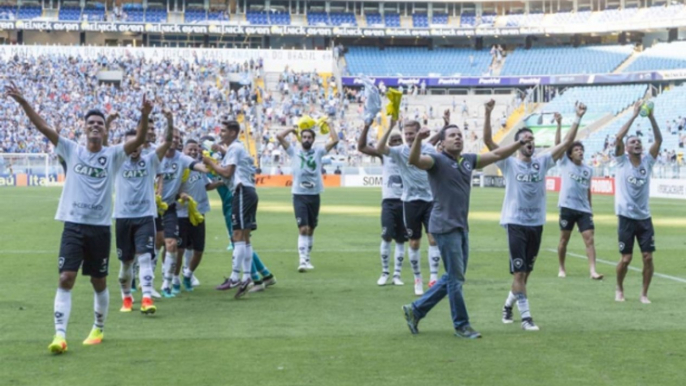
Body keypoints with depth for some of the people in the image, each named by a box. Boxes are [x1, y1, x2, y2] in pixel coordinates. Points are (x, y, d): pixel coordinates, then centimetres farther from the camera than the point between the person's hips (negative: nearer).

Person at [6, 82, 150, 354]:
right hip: (73, 225, 0)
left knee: (99, 282, 11)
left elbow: (139, 140, -13)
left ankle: (98, 329, 30)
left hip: (100, 227, 0)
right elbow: (44, 127, -4)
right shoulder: (72, 150, 4)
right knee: (66, 279, -10)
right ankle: (60, 335, -12)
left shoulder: (113, 155, 2)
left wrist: (144, 117, -31)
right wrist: (23, 103, -14)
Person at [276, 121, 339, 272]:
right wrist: (293, 129, 6)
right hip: (299, 195, -2)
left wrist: (330, 125, 7)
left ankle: (307, 259, 24)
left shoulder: (318, 151, 6)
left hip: (314, 195, 3)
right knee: (303, 228, -13)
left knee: (311, 229, 12)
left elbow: (335, 140, -2)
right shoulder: (294, 151, 3)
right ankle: (302, 260, -17)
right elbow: (279, 136, -5)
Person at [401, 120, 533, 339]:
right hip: (445, 227, -8)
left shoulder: (468, 160, 13)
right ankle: (461, 325, 9)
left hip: (462, 227, 8)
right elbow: (414, 160, -26)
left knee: (453, 278, 13)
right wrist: (419, 139, -43)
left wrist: (519, 144, 11)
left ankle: (415, 310, 22)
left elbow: (496, 155, 20)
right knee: (456, 278, -2)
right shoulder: (437, 160, -8)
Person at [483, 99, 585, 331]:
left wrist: (578, 119, -7)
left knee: (526, 272, 13)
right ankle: (525, 316, -5)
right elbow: (488, 141, -14)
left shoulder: (542, 162, 7)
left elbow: (567, 143, 3)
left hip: (536, 224, 5)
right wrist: (488, 114, -26)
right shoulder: (509, 164, -3)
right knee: (519, 272, -8)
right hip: (516, 223, -5)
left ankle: (508, 306, 33)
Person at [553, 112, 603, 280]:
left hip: (583, 209, 3)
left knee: (590, 238, -8)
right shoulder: (565, 164, 0)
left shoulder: (588, 169, 10)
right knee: (564, 239, 5)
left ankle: (593, 271, -12)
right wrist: (559, 125, -18)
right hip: (567, 207, -3)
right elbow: (558, 144, -10)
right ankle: (561, 269, 20)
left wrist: (590, 207, 21)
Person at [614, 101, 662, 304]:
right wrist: (634, 115, -18)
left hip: (645, 217, 3)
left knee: (648, 257, -3)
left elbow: (659, 140, -4)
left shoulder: (647, 161, 5)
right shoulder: (622, 161, -2)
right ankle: (619, 289, 24)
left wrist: (651, 117, -14)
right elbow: (618, 138, -17)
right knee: (626, 258, 0)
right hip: (626, 217, -3)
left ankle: (644, 293, 11)